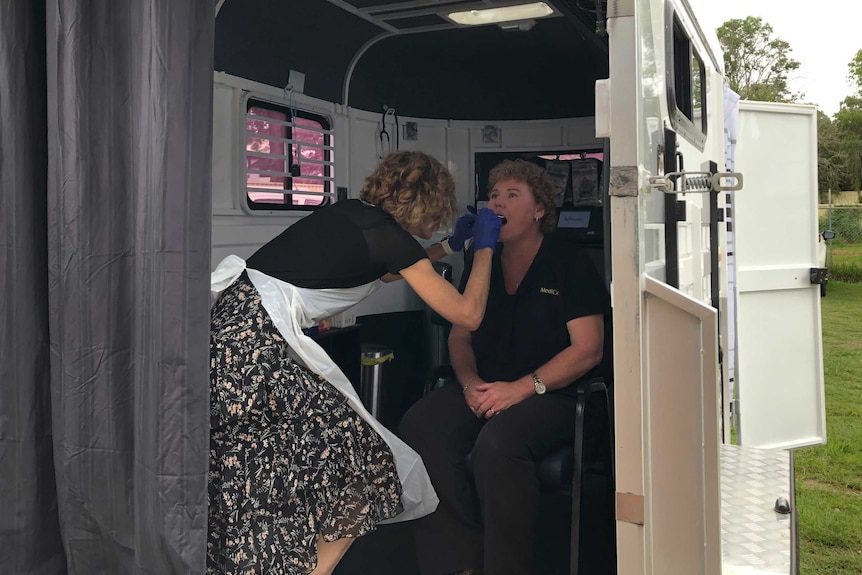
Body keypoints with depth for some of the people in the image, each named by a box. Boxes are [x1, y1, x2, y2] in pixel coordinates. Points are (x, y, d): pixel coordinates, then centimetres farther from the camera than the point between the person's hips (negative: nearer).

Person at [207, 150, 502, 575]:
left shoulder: (352, 214, 18)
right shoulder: (393, 236, -3)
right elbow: (468, 315, 3)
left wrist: (449, 246, 41)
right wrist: (485, 247, 16)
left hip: (228, 321, 9)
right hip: (257, 343, -9)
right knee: (363, 462, 1)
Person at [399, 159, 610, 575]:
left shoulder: (570, 265, 1)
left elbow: (588, 350, -6)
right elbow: (460, 336, 19)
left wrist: (522, 388, -17)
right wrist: (471, 382, -3)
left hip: (550, 394, -5)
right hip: (483, 388, 5)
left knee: (498, 442, -36)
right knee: (419, 427, -24)